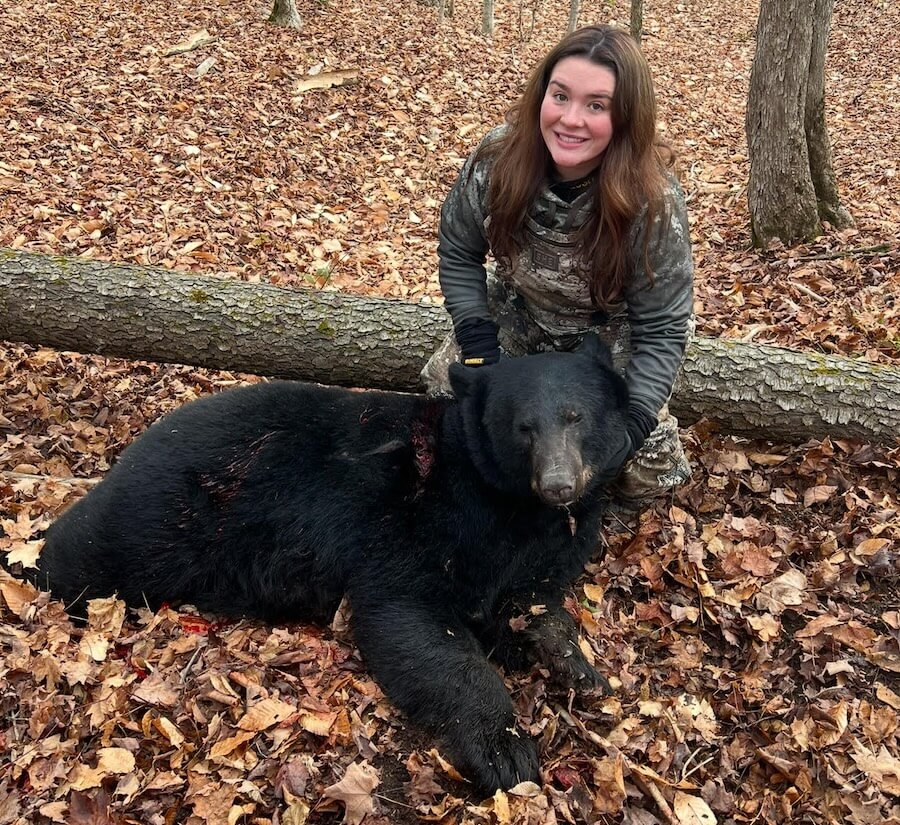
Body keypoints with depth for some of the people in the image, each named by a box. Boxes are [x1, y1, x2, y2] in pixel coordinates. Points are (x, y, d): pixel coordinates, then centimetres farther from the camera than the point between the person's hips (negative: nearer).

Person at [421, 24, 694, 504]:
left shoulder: (653, 202, -32)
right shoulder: (497, 159, -25)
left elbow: (662, 327, -23)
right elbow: (458, 254, -8)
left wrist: (633, 420, -34)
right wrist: (480, 349, -18)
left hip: (613, 345, -2)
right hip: (516, 322, 3)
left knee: (644, 477, -7)